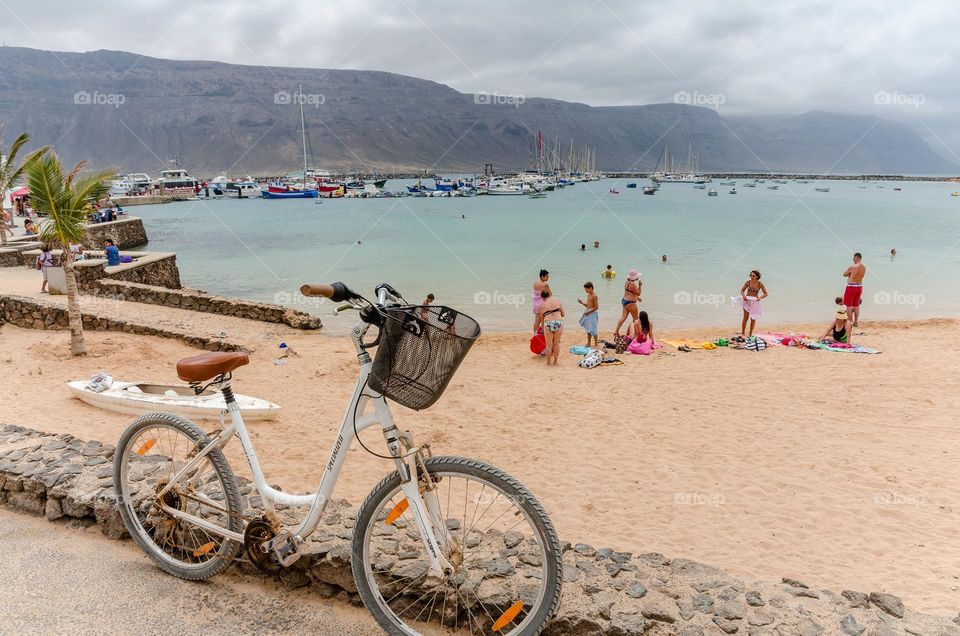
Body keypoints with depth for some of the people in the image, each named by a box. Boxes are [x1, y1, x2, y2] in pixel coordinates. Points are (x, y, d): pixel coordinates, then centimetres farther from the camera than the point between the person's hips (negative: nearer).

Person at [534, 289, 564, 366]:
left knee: (549, 345, 12)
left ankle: (548, 362, 21)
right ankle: (555, 362, 24)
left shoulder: (542, 305, 13)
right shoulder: (556, 300, 14)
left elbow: (542, 319, 19)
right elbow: (563, 314, 15)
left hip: (548, 323, -1)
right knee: (556, 344, 16)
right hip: (559, 322, 1)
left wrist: (542, 326, 36)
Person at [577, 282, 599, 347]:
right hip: (588, 313, 9)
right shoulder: (588, 295, 12)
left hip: (593, 313, -9)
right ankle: (588, 343, 23)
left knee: (593, 329, -5)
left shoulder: (594, 296, -15)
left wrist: (589, 312, -20)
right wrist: (582, 303, 4)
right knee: (588, 329, 14)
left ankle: (596, 344, 3)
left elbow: (596, 307, -18)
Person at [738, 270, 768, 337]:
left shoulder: (760, 284, -8)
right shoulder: (748, 282, -5)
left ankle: (750, 334, 17)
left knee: (753, 318, 5)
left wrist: (760, 298, -23)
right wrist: (743, 296, -17)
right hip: (747, 301, 0)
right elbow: (742, 290, 3)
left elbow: (766, 294, -5)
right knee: (745, 317, -5)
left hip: (755, 302, 0)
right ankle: (743, 333, 3)